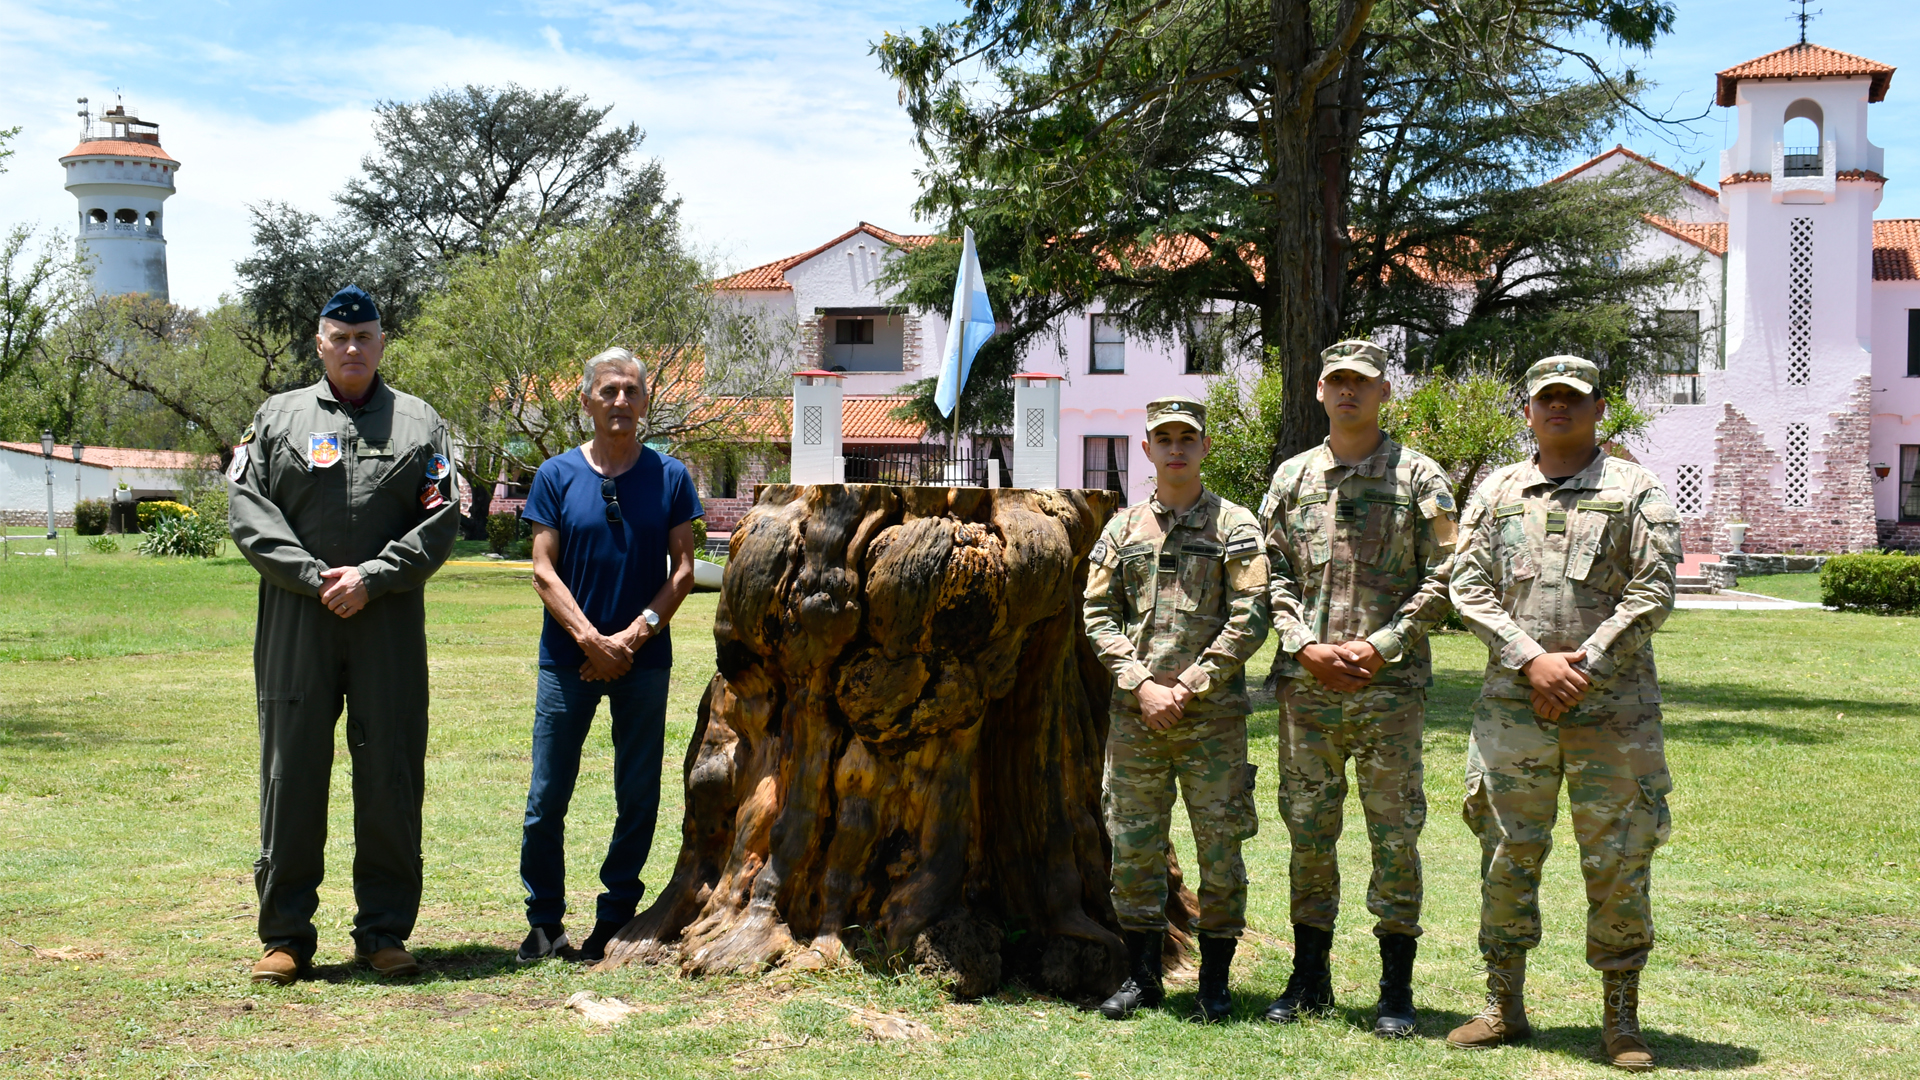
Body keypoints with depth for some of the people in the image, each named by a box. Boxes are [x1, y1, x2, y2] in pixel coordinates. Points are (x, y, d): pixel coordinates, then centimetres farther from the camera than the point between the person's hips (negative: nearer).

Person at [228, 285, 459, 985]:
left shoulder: (420, 424, 10)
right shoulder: (278, 419, 11)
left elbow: (440, 519, 2)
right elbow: (248, 511, 1)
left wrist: (372, 576, -11)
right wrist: (315, 576, -11)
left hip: (391, 621, 0)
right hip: (295, 619, 0)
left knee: (391, 775, 2)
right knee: (291, 774, 2)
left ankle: (384, 930, 12)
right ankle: (286, 934, 10)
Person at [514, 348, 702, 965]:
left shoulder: (669, 476, 4)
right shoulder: (557, 475, 2)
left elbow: (683, 570, 3)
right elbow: (544, 571, -1)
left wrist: (634, 636, -9)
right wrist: (590, 639, -11)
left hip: (644, 660, 1)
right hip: (568, 658, -1)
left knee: (639, 798, 5)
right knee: (547, 797, 0)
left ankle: (616, 920, 18)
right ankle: (544, 922, 12)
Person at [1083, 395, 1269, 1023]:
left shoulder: (1234, 526, 2)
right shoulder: (1123, 529, 11)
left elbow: (1250, 619, -5)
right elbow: (1099, 616, 7)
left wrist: (1189, 686, -11)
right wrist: (1142, 686, -7)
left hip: (1214, 714, -3)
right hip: (1135, 713, 3)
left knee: (1220, 847, 2)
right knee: (1133, 847, 6)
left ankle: (1215, 980, 14)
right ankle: (1142, 977, 18)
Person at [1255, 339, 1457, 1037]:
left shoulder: (1419, 477, 2)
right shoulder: (1292, 478, 11)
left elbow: (1443, 580, -2)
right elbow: (1272, 574, 10)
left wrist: (1381, 645, -11)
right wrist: (1305, 646, -4)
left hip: (1390, 686, -3)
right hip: (1305, 686, 3)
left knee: (1395, 835, 1)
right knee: (1308, 830, 9)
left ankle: (1396, 988, 10)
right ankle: (1309, 978, 20)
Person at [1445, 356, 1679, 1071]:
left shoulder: (1635, 491, 6)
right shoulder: (1495, 493, 12)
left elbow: (1653, 592, -3)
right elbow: (1470, 590, 4)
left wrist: (1585, 666, -12)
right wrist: (1532, 661, -9)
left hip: (1612, 709, -2)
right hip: (1512, 708, 2)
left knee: (1618, 864, 1)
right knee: (1506, 857, 6)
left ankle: (1621, 1020, 12)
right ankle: (1504, 1007, 18)